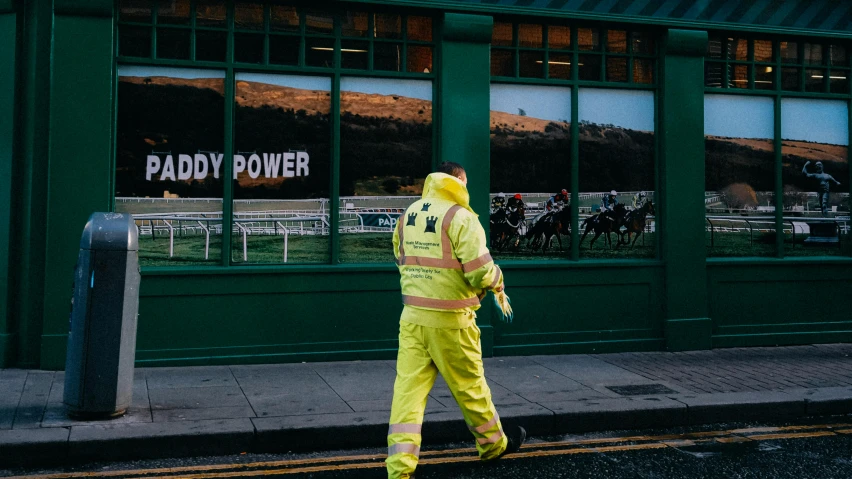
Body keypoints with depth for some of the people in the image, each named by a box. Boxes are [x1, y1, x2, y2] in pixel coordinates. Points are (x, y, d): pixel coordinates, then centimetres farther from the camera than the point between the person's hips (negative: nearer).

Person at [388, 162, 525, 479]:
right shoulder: (459, 217, -12)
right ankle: (494, 444, 35)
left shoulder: (408, 215, 9)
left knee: (408, 388, 2)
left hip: (412, 316, 5)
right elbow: (480, 271, -17)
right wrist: (498, 286, 4)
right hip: (449, 321, -5)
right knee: (469, 386, 13)